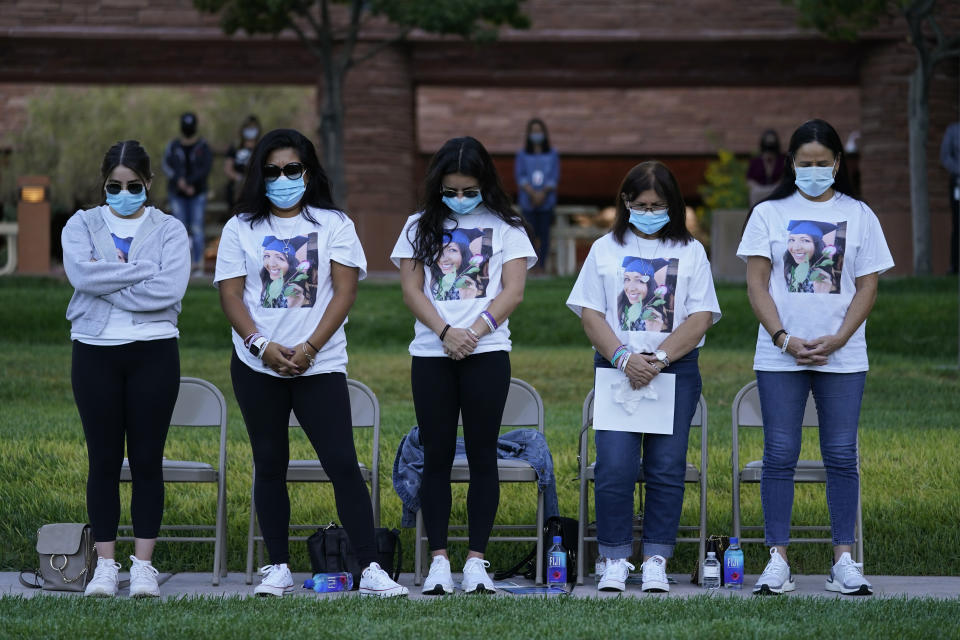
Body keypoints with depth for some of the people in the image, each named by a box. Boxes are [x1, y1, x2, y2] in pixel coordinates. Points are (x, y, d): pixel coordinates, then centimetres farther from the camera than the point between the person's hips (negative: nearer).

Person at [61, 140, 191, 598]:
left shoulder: (170, 230, 4)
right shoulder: (81, 226, 7)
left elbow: (169, 290, -13)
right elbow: (81, 273, -13)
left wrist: (108, 280, -11)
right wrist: (142, 270, -12)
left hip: (153, 353, -1)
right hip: (95, 353, 1)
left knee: (147, 460, 1)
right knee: (104, 461, 3)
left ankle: (143, 565, 7)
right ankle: (105, 565, 8)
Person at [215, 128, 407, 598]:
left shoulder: (333, 224, 5)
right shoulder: (241, 228, 8)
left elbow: (344, 290, -3)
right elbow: (230, 295, 1)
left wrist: (309, 348, -13)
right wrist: (262, 346, -13)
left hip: (320, 365, -2)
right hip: (257, 366, 2)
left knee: (343, 464, -8)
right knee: (270, 466, 6)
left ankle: (371, 570, -8)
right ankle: (278, 567, 14)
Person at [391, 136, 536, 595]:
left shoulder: (505, 227, 7)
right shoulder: (421, 226, 11)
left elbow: (513, 290, -1)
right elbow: (411, 289, 3)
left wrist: (477, 330, -16)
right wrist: (445, 331, -13)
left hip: (487, 352, -1)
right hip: (431, 353, 1)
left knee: (482, 456, -1)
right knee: (436, 457, 1)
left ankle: (476, 560, 2)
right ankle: (439, 560, 4)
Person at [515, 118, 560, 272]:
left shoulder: (552, 154, 11)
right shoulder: (522, 155, 9)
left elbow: (554, 177, 3)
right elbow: (520, 176, 0)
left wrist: (543, 193, -11)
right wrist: (532, 193, -14)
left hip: (546, 200, 0)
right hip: (527, 202, 0)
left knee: (544, 234, -3)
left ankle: (542, 265, 1)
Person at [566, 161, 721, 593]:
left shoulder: (690, 252, 10)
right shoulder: (605, 249, 11)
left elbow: (701, 317, 1)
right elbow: (590, 313, 4)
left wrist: (660, 358, -13)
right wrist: (623, 357, -11)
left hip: (676, 369, 0)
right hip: (616, 368, 0)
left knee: (667, 468, -4)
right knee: (614, 467, -10)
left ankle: (656, 563, 2)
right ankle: (615, 561, -3)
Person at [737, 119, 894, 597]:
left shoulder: (859, 216, 8)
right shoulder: (769, 214, 6)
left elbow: (867, 287, 4)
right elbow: (757, 285, 2)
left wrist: (836, 341, -9)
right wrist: (785, 339, -11)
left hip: (843, 356, 0)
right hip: (780, 356, 0)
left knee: (841, 455, 0)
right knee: (780, 455, -2)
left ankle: (844, 560, 4)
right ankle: (777, 561, 1)